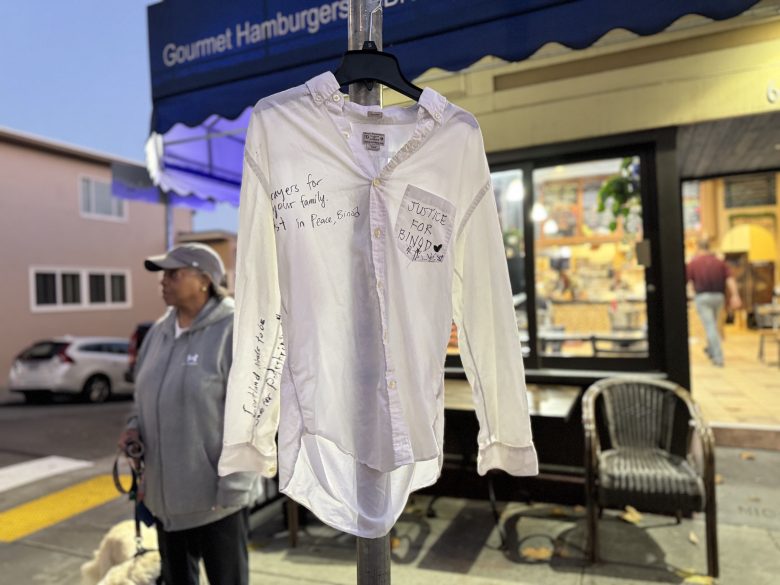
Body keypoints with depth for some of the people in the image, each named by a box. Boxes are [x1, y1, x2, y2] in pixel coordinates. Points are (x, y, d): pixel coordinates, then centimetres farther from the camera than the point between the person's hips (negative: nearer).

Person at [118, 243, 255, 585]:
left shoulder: (233, 331, -17)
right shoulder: (160, 331, 6)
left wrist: (231, 489, -18)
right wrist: (136, 427, -1)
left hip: (215, 494, -6)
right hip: (165, 491, 7)